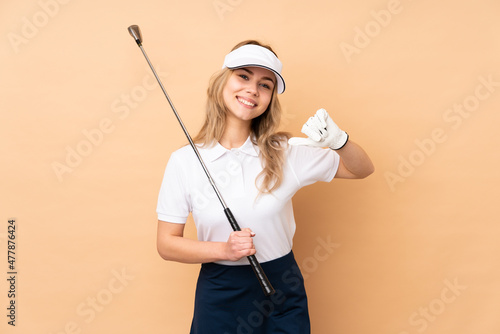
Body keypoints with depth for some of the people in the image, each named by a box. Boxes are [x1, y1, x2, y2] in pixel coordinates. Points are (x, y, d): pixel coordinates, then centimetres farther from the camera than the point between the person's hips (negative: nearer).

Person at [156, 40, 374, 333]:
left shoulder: (287, 153, -7)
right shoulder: (184, 161, -9)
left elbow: (363, 169, 1)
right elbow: (166, 244, -4)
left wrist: (338, 140, -20)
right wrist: (224, 249, -20)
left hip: (283, 297, 1)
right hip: (219, 296, 0)